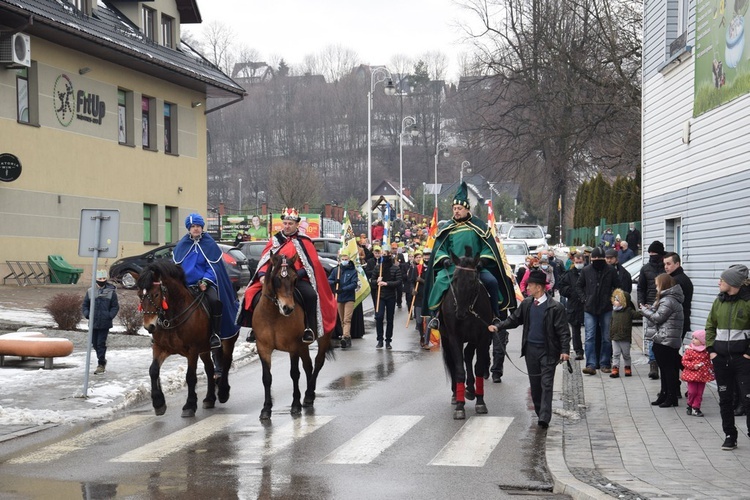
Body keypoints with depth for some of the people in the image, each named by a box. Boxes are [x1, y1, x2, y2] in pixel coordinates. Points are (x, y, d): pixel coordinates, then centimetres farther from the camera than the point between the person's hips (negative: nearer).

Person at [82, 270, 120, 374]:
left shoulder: (111, 292, -1)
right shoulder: (90, 291, 5)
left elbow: (115, 307, 2)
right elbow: (85, 305, 12)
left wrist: (110, 316, -11)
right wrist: (87, 314, -4)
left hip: (105, 323, -3)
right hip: (93, 322, 4)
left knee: (101, 343, -6)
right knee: (95, 343, 13)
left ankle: (101, 365, 2)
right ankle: (102, 360, 33)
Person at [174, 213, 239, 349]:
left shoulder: (210, 244, 3)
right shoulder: (182, 245, 10)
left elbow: (213, 267, 0)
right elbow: (175, 265, 14)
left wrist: (205, 281, -15)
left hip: (205, 283, -3)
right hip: (185, 284, 3)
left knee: (215, 301, -31)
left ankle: (216, 334, -18)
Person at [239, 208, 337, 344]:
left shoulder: (304, 242, 6)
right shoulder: (275, 241, 17)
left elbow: (312, 264, -2)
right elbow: (264, 261, 15)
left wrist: (296, 275, -18)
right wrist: (262, 275, -7)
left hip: (297, 279, -3)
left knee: (310, 295, -33)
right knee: (256, 297, -16)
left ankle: (310, 329, -20)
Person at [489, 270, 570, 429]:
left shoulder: (555, 307, -11)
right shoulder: (526, 304, 6)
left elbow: (563, 331, -10)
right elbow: (514, 319, 12)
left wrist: (565, 350, -20)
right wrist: (498, 326, -4)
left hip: (548, 351, -5)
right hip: (530, 349, 5)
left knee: (546, 384, -8)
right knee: (535, 384, 13)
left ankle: (544, 418, -12)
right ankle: (539, 412, 26)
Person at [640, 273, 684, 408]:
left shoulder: (668, 301, -16)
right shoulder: (670, 299, 17)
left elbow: (658, 318, -16)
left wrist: (645, 310, -4)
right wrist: (650, 309, 6)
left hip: (665, 340, -11)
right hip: (663, 340, 11)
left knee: (668, 368, -5)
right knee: (666, 369, 14)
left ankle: (671, 397, -1)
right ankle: (664, 395, 21)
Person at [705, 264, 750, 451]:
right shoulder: (719, 301, 7)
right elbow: (710, 326, 16)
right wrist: (711, 349, 6)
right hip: (721, 358, 6)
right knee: (725, 399, 11)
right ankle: (730, 436, 21)